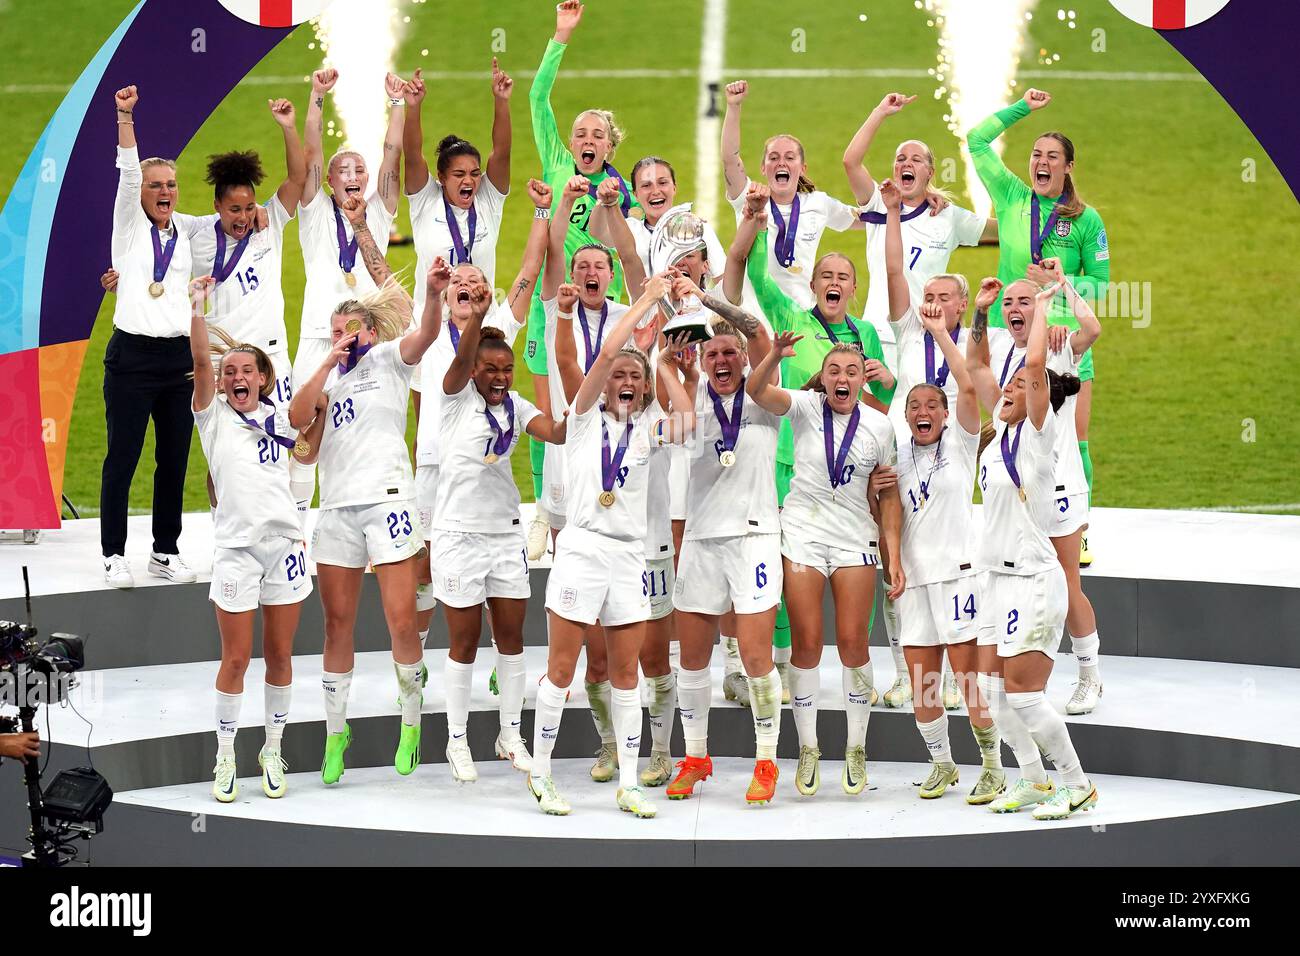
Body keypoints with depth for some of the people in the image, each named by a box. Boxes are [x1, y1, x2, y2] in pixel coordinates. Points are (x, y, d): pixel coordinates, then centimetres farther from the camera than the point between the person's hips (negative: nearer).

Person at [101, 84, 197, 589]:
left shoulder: (188, 234, 12)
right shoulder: (129, 227, 3)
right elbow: (128, 173, -9)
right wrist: (125, 118, -20)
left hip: (179, 356, 4)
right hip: (132, 354, -4)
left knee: (174, 459, 6)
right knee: (122, 459, -3)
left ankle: (166, 551, 16)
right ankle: (114, 554, 3)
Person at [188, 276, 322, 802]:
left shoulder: (275, 417, 12)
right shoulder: (214, 415, 3)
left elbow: (307, 451, 27)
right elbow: (200, 361, -12)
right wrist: (198, 307, -20)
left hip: (285, 542, 3)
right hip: (235, 547, -3)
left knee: (279, 654, 7)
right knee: (236, 657, 0)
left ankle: (273, 751, 19)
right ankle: (225, 758, 11)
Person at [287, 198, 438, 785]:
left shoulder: (389, 359, 5)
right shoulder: (329, 376, 18)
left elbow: (424, 334, -16)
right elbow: (297, 418, 1)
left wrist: (433, 295, -35)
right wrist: (329, 364, -2)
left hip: (387, 500, -5)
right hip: (336, 507, 5)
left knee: (401, 619, -7)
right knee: (337, 623, 7)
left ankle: (410, 724, 8)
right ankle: (335, 731, 15)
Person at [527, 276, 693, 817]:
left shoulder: (648, 427, 11)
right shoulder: (587, 416, 3)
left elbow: (688, 422, -10)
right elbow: (606, 354, -10)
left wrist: (664, 364, 1)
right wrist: (647, 301, -4)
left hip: (629, 555, 3)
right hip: (582, 546, -3)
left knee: (625, 674, 6)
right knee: (561, 669, -1)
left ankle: (628, 785, 10)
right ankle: (540, 776, 8)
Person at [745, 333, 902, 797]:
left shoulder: (879, 425, 0)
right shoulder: (806, 407, -4)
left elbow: (889, 496, 5)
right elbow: (757, 391, -23)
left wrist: (895, 559, 0)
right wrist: (775, 356, -43)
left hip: (855, 541, 1)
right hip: (802, 536, -1)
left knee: (852, 643, -1)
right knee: (806, 644, -2)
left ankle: (856, 750, 13)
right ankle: (807, 750, 10)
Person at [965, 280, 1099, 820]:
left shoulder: (1040, 432, -10)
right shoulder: (1003, 428, 10)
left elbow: (1036, 363, -23)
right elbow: (976, 366, 21)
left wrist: (1042, 305, -12)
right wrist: (982, 311, 16)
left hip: (1034, 581, -8)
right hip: (999, 576, 8)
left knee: (1022, 694, -9)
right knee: (993, 691, 8)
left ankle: (1078, 785, 2)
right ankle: (1034, 781, 19)